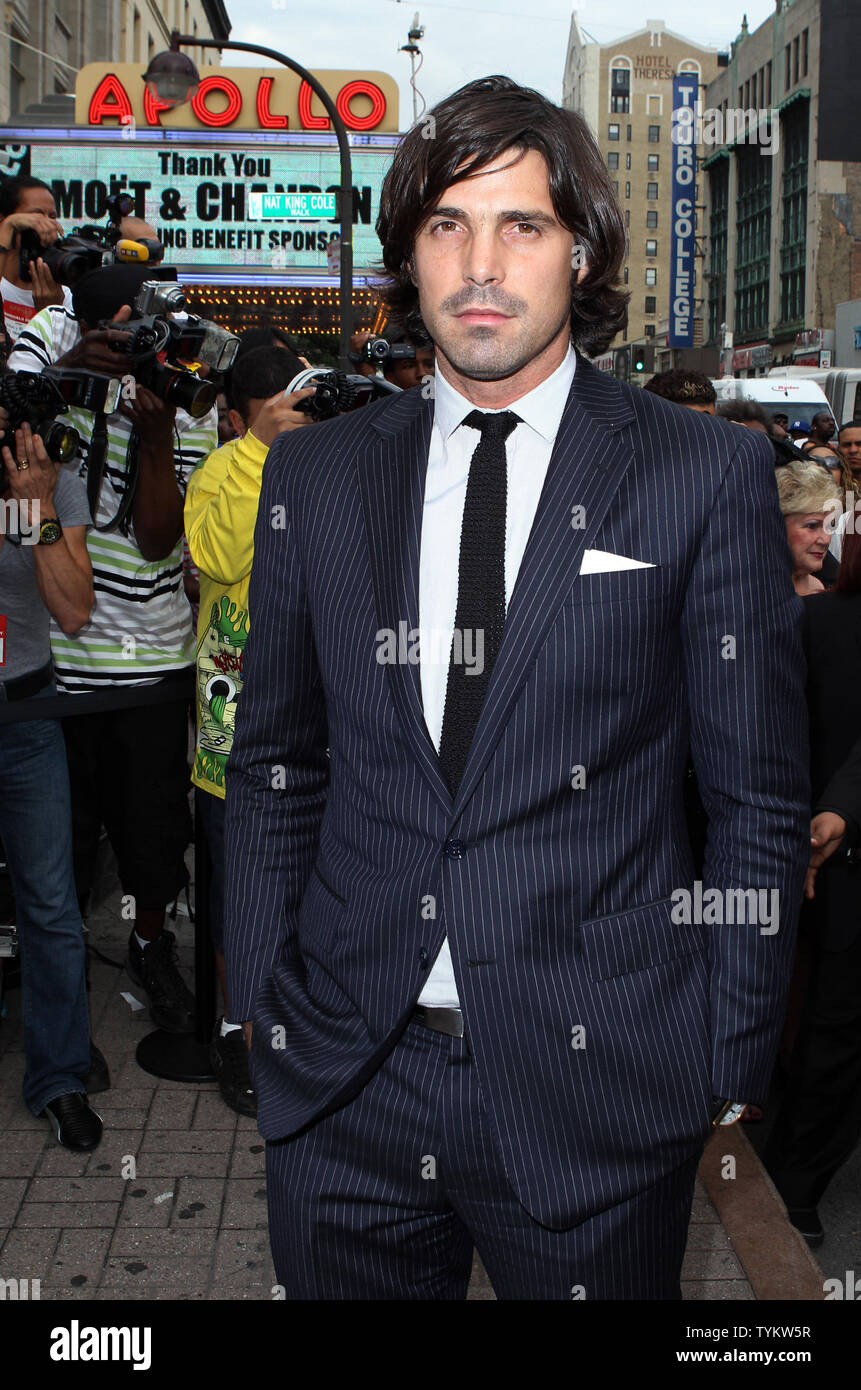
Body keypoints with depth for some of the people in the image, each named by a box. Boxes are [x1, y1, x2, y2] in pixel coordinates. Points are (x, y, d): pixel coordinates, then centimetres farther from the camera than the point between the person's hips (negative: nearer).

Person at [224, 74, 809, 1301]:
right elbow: (275, 761, 10)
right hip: (341, 1082, 3)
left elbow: (758, 797, -2)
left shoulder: (710, 475, -5)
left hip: (596, 1089, -2)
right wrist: (261, 1002, 6)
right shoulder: (315, 474, 4)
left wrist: (731, 1065, -2)